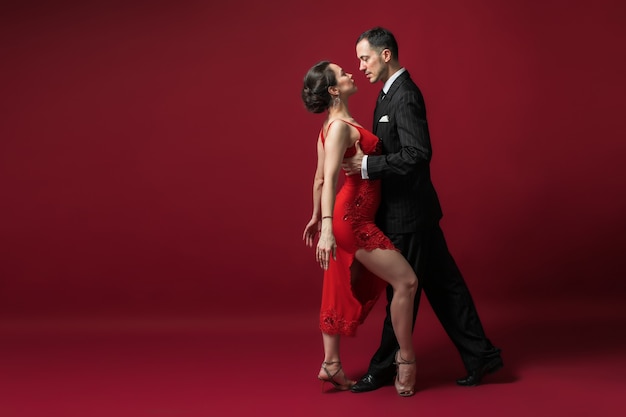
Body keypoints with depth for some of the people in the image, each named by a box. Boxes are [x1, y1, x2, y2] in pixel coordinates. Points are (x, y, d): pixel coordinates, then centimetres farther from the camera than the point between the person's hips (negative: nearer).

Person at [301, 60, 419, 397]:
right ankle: (406, 360, 5)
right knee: (405, 281, -6)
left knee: (343, 290, 14)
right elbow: (329, 179, -25)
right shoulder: (340, 126, -16)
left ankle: (331, 365, 22)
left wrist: (316, 217, 27)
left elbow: (320, 178, 19)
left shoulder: (331, 126, 13)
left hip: (350, 218, 10)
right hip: (351, 220, -10)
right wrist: (327, 228, -33)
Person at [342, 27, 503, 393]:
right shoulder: (393, 92, 13)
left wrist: (367, 165, -25)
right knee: (443, 284, 13)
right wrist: (363, 160, 5)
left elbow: (418, 154, -26)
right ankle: (480, 356, 21)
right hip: (407, 209, 10)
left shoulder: (404, 96, -17)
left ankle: (384, 368, 16)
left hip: (408, 212, -10)